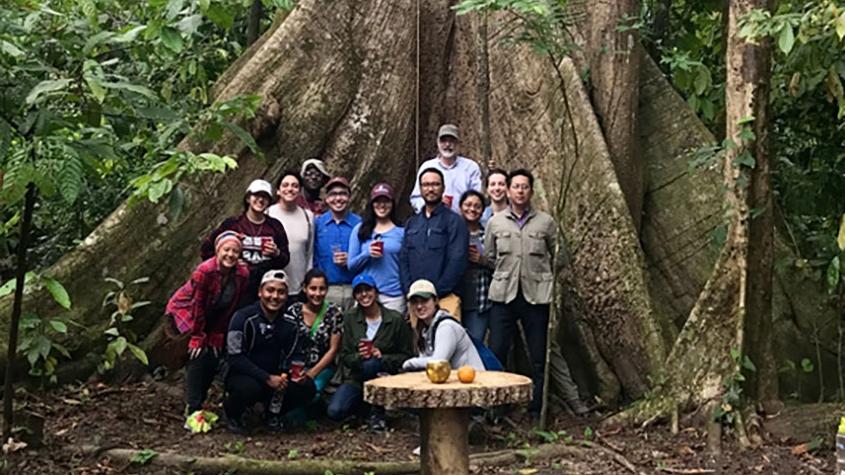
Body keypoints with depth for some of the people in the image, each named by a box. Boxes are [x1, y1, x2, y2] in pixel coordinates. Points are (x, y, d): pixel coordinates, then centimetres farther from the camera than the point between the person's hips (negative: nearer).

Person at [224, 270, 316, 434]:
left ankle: (272, 413, 11)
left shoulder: (288, 323, 2)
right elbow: (236, 358, -20)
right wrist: (267, 378, -29)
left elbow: (294, 355, 7)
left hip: (274, 378, 5)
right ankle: (232, 412, 0)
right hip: (242, 376, -5)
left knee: (307, 387, -18)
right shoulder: (244, 317, -14)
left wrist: (296, 372, -18)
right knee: (249, 388, -38)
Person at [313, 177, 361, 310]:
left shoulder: (359, 224, 4)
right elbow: (312, 256, 7)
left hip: (353, 288, 0)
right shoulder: (318, 223, 7)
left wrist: (351, 260, -12)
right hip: (325, 289, 0)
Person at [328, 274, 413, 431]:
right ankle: (364, 405, 11)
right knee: (335, 411, -24)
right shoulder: (350, 318, 2)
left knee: (370, 364, -37)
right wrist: (358, 356, -21)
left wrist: (382, 357, -21)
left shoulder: (395, 319, -5)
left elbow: (406, 356, -3)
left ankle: (377, 412, -13)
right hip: (356, 378, 2)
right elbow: (345, 356, 2)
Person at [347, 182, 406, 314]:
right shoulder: (360, 230, 10)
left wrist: (409, 297, 0)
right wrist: (367, 254, -9)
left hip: (394, 296, -1)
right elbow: (351, 265, 9)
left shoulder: (402, 232, 6)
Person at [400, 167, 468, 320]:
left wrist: (436, 292, -11)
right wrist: (409, 289, -1)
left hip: (445, 298, -4)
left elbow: (457, 261, -7)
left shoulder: (454, 221, 2)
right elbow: (403, 259, 14)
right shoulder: (412, 223, 19)